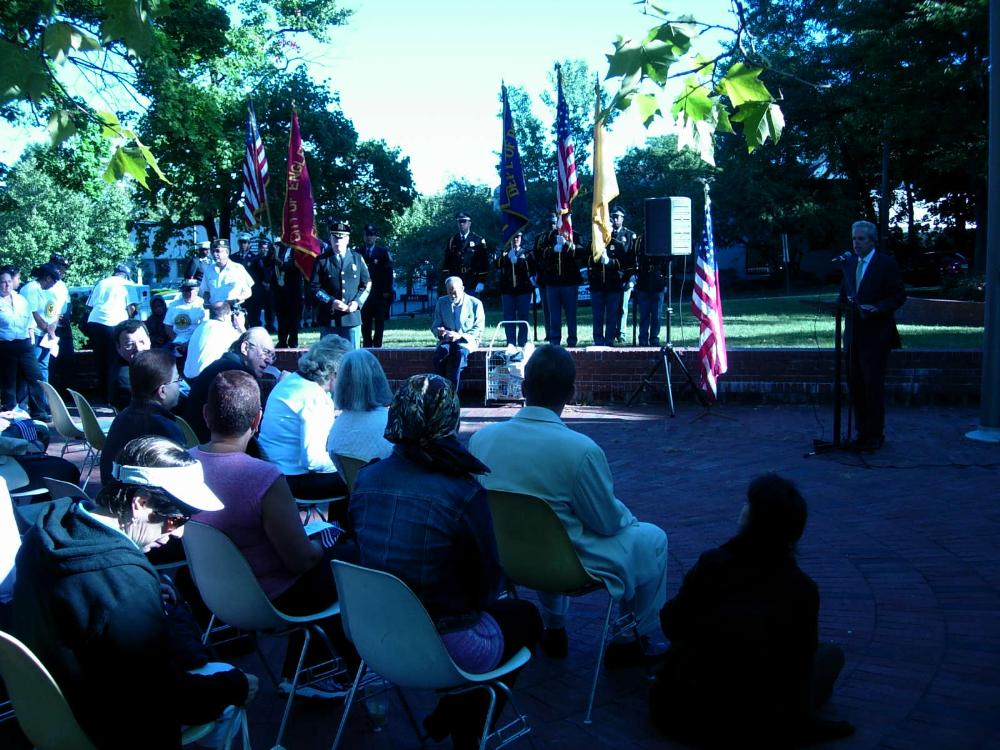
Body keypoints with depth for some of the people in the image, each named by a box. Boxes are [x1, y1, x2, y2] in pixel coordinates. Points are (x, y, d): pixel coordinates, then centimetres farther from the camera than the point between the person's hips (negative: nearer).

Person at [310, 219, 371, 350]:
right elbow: (314, 287, -1)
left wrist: (357, 302, -6)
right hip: (329, 318, -1)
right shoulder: (322, 261, 3)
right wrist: (331, 302, -15)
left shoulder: (358, 259, 8)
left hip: (352, 317, 1)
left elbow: (367, 284, 10)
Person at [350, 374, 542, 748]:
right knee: (524, 616, 24)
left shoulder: (365, 480, -7)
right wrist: (477, 598, 12)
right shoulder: (463, 492, -23)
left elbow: (365, 556, 7)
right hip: (445, 649, -6)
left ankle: (448, 717, 31)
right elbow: (489, 581, -10)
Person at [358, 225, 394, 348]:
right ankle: (367, 345, 8)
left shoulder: (383, 252, 3)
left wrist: (387, 291, -8)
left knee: (379, 321, 1)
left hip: (380, 293, -2)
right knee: (365, 322, 2)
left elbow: (388, 272, -1)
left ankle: (377, 345, 7)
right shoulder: (359, 253, 9)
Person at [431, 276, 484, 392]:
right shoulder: (441, 302, 9)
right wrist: (440, 331, -15)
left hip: (467, 340, -2)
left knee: (461, 352, -37)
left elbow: (479, 329, -3)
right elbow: (435, 326, 11)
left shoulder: (475, 303, 0)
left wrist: (460, 335, -19)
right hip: (447, 340, 3)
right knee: (440, 351, -33)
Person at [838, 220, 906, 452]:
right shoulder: (849, 263, 13)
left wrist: (877, 308, -20)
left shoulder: (887, 263, -4)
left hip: (876, 335, -6)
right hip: (854, 335, 6)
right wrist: (846, 302, -3)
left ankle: (875, 436, 4)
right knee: (855, 385, 8)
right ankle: (862, 433, 18)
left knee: (873, 385, -4)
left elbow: (899, 296, -6)